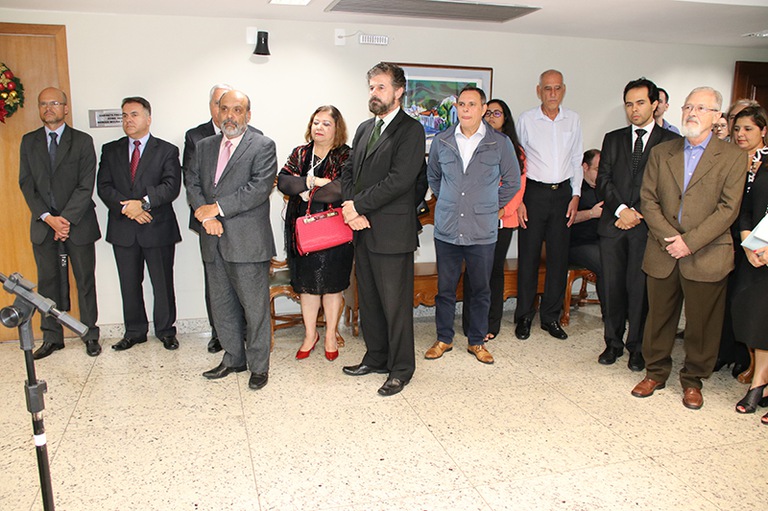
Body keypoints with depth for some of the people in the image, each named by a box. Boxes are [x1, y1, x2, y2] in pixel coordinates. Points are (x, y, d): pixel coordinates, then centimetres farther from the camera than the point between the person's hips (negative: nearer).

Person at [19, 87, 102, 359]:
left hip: (78, 223, -3)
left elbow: (86, 186, -7)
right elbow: (26, 184, 3)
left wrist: (66, 219, -14)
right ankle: (52, 337, 20)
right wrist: (48, 217, -10)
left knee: (85, 280, 5)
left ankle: (90, 334, 17)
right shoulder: (29, 142, 9)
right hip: (42, 224, 3)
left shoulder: (82, 141, 0)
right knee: (47, 281, 9)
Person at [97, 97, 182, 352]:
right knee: (129, 284, 11)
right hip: (123, 229, 3)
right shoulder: (110, 150, 11)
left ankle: (166, 331, 20)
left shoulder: (167, 151, 3)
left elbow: (171, 186, -9)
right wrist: (126, 207, -15)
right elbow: (104, 187, 1)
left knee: (163, 284, 5)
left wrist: (144, 202, -21)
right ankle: (134, 332, 26)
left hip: (158, 227, -3)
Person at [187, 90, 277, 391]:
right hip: (214, 241, 6)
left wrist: (218, 207, -15)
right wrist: (206, 216, -10)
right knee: (222, 305, 15)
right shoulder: (204, 146, 15)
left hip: (248, 241, -6)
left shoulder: (263, 146, -3)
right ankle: (233, 359, 30)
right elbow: (193, 184, 9)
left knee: (255, 307, 1)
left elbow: (260, 188, -15)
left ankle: (258, 365, 16)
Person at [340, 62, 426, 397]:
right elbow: (349, 171, 13)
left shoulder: (410, 130, -8)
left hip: (392, 233, -8)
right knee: (369, 300, 16)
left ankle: (400, 369, 17)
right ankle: (376, 358, 32)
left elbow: (400, 179, -19)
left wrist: (358, 205, -15)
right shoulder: (364, 129, 17)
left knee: (395, 304, 2)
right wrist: (351, 210, -5)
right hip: (363, 230, 8)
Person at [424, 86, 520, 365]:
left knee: (481, 290, 9)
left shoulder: (500, 143, -2)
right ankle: (444, 339, 25)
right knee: (445, 288, 9)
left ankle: (476, 341, 25)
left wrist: (491, 206, 6)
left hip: (482, 232, -1)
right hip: (447, 229, 1)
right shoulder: (442, 141, 4)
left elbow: (512, 182, 9)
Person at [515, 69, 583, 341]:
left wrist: (575, 195, 5)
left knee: (559, 257, 5)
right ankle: (524, 316, 14)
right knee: (528, 257, 0)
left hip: (563, 193, 3)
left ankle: (551, 317, 18)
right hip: (534, 193, -3)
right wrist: (517, 199, -6)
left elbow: (576, 160, 13)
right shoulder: (526, 120, -2)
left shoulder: (573, 120, 7)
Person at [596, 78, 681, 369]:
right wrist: (621, 209, -8)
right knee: (612, 287, 7)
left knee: (640, 288, 2)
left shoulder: (671, 142, 4)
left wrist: (638, 214, -10)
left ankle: (637, 347, 16)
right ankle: (613, 342, 20)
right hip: (613, 225, 3)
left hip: (647, 227, -2)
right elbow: (603, 180, 5)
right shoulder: (613, 139, 13)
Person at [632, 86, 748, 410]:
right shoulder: (661, 153, 8)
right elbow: (648, 200, 2)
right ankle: (655, 372, 30)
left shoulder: (733, 157, 0)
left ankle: (692, 380, 26)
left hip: (706, 257, -2)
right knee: (659, 317, 12)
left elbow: (728, 209, -8)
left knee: (701, 323, 8)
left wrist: (690, 241, -16)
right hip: (662, 254, 2)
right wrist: (669, 238, -11)